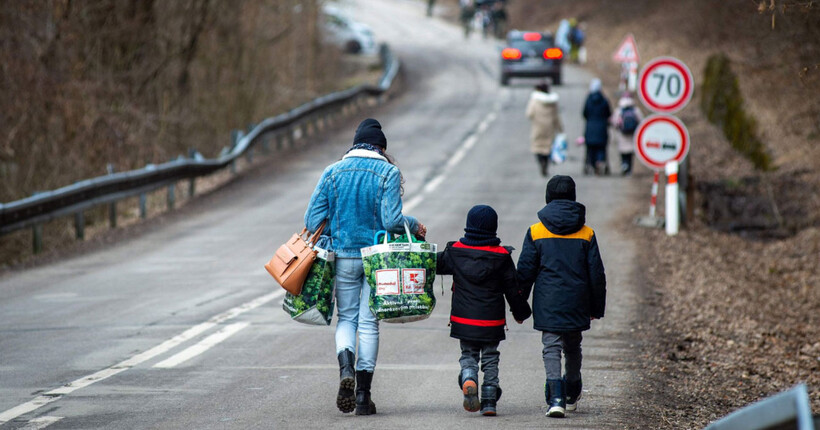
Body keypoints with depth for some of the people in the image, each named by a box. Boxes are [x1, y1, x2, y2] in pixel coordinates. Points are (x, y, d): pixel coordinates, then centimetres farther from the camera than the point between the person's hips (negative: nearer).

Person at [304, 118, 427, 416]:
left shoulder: (332, 172, 1)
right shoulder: (388, 172, -6)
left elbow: (313, 220, 0)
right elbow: (391, 219, -16)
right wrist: (415, 227, 3)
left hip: (344, 257, 1)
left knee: (347, 317, 13)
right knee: (369, 322, 6)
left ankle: (345, 368, -17)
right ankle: (363, 395, 5)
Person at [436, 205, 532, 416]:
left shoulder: (455, 251, -3)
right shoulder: (501, 256, -5)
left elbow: (435, 264, 12)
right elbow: (512, 289, 1)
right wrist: (520, 312, 15)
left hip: (463, 319, 1)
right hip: (492, 321, -1)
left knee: (468, 355, 13)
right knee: (490, 358, 12)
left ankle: (468, 380, -17)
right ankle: (489, 400, 7)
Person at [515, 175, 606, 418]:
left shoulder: (535, 232, -2)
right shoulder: (586, 234, 2)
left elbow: (525, 271, -1)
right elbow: (596, 274, 4)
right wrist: (597, 307, 13)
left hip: (548, 303, -2)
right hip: (577, 304, 2)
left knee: (551, 347, -2)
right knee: (573, 348, 19)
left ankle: (556, 396, -21)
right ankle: (572, 395, 34)